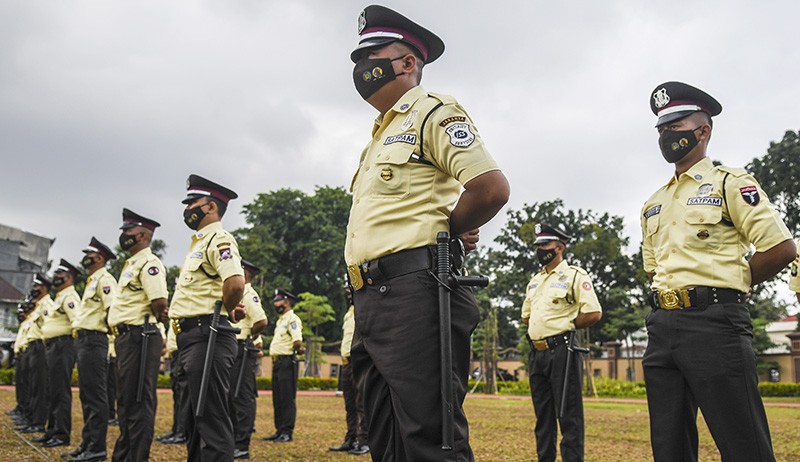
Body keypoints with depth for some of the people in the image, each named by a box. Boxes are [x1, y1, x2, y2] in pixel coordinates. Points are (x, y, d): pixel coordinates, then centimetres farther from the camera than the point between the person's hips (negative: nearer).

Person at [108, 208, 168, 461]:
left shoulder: (148, 263, -11)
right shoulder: (131, 264, 20)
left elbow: (160, 302, -23)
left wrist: (152, 317, -4)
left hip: (139, 337, -11)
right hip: (125, 337, 11)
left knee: (139, 401, -7)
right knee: (125, 400, 17)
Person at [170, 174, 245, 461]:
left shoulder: (219, 239, -10)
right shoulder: (199, 243, 21)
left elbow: (235, 284, -27)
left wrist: (228, 311, -9)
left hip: (206, 337, -11)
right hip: (190, 338, 11)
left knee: (211, 418, -10)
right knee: (195, 416, 16)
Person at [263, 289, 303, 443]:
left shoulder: (292, 319, -9)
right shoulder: (280, 320, 22)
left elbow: (298, 341, -21)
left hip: (287, 362, -10)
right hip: (277, 362, 10)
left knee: (287, 398, -7)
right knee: (277, 398, 12)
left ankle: (287, 432, -5)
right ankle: (279, 431, 18)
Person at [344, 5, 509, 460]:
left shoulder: (433, 111, 0)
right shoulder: (380, 136, 27)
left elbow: (492, 188, -15)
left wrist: (445, 232, 0)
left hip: (413, 294, -10)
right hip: (372, 302, 10)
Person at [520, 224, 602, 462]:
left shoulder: (575, 276, -4)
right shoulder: (534, 281, 18)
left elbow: (594, 313, -11)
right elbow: (526, 315, 27)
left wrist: (565, 325, -4)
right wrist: (542, 326, 10)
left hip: (560, 350, -7)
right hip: (536, 352, 8)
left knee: (568, 415, -6)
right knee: (543, 415, 12)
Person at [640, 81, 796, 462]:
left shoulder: (729, 183, 1)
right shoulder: (653, 205, 20)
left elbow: (781, 248, -5)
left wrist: (726, 285, 3)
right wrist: (673, 291, 12)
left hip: (713, 323, -7)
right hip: (662, 326, 7)